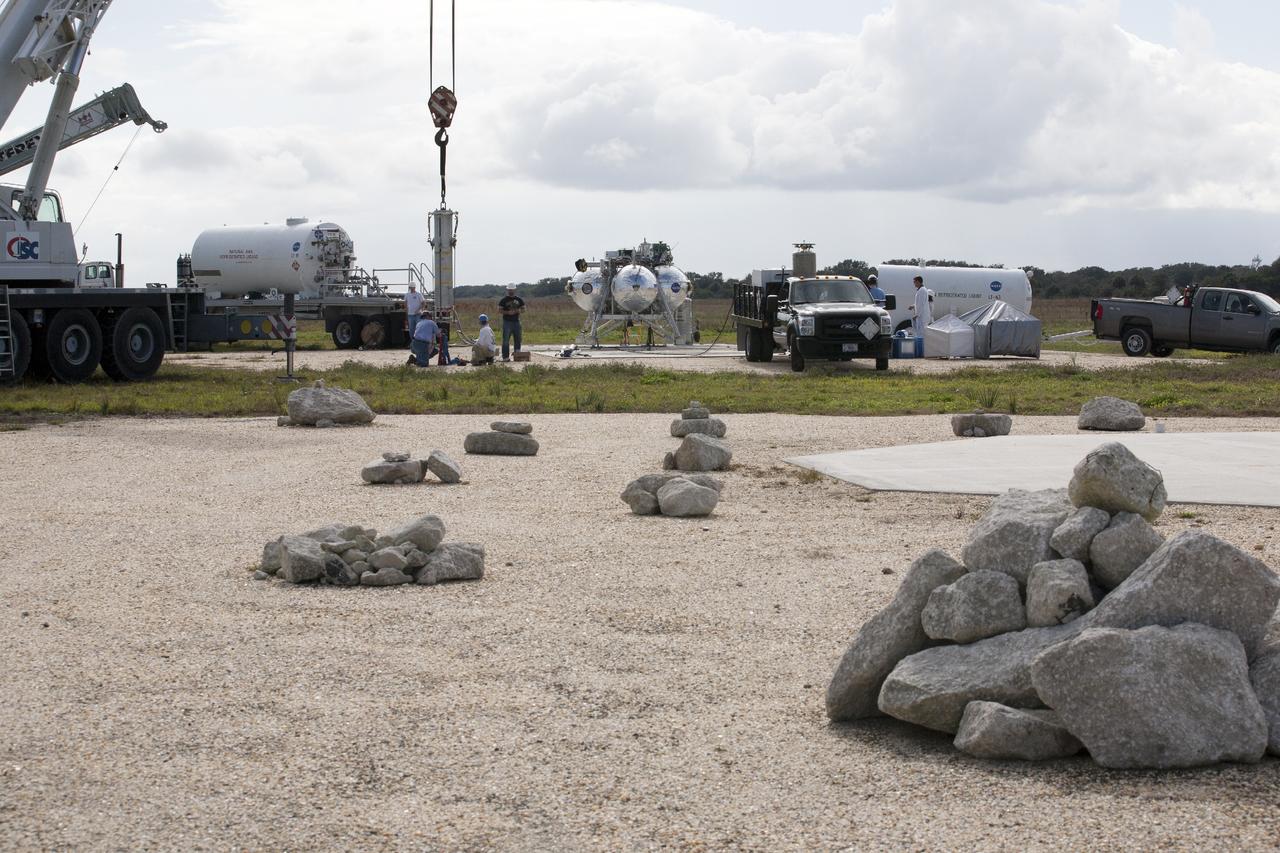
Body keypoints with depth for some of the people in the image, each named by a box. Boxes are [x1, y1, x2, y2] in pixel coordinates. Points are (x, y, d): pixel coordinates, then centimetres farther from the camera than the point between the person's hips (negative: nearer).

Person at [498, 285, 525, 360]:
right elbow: (499, 309, -3)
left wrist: (518, 310, -7)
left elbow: (523, 308, 15)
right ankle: (505, 357, -6)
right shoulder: (503, 300, 0)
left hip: (516, 321, 4)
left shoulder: (518, 299, 12)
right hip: (507, 322, -4)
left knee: (518, 339, 9)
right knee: (506, 340, -7)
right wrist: (508, 312, -17)